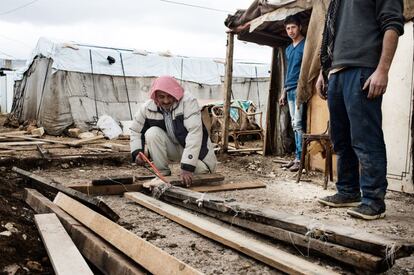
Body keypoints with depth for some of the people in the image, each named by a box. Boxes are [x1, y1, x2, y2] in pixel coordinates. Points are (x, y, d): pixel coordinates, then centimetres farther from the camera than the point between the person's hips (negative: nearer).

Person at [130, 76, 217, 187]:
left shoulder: (188, 101, -26)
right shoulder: (147, 107, -14)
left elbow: (194, 133, -34)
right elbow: (135, 130, 3)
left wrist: (187, 167, -40)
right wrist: (137, 152, -16)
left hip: (194, 147, -3)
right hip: (172, 147, 3)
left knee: (202, 170, -29)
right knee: (152, 133, -24)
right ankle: (163, 173, -8)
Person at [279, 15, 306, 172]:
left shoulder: (305, 45, -3)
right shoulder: (288, 49, 20)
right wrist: (284, 92, 20)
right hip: (290, 90, 8)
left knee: (298, 124, -11)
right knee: (295, 125, 8)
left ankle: (300, 159, -9)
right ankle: (297, 157, 12)